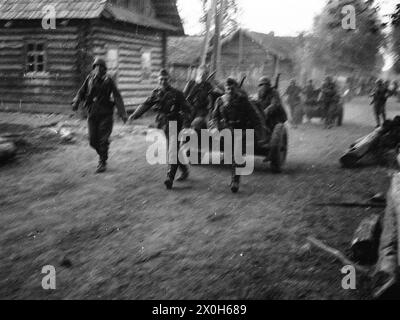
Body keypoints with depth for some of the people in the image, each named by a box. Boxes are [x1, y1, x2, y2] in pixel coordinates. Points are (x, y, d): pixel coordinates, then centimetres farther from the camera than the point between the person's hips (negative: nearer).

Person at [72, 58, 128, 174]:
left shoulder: (108, 81, -5)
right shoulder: (90, 79, 3)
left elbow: (117, 97, -9)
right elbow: (82, 92, 10)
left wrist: (123, 113, -19)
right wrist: (76, 102, -10)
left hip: (105, 115, -3)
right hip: (92, 115, 3)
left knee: (103, 140, -6)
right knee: (93, 141, 5)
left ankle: (103, 163, 9)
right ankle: (102, 155, 33)